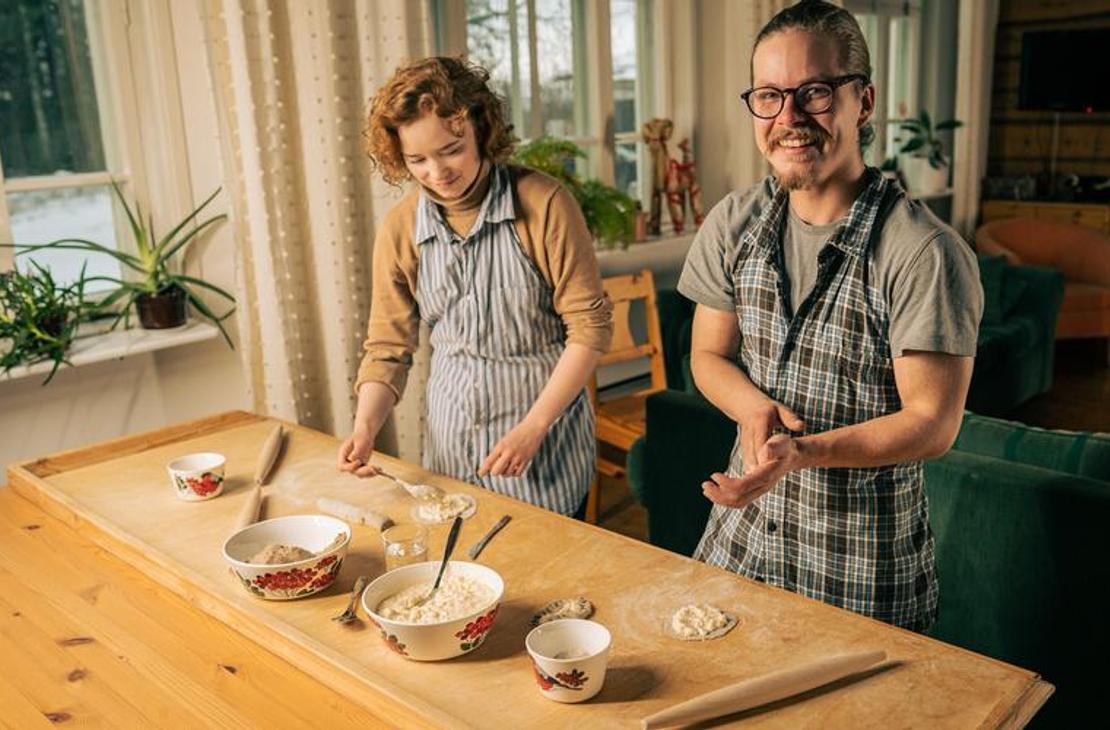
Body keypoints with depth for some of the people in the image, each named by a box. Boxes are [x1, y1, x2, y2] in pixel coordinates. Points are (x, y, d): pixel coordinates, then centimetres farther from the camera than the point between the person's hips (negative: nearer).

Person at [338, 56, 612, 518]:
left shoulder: (543, 204, -14)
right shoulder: (399, 230, -2)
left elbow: (590, 326, -12)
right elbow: (387, 349, 3)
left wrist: (531, 429, -18)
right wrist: (365, 427, -14)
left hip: (546, 440, -3)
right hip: (452, 441, 4)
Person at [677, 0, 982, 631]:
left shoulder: (926, 254, -20)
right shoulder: (733, 225, -2)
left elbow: (933, 423, -17)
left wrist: (802, 451, -30)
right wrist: (754, 408, -14)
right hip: (743, 532, 5)